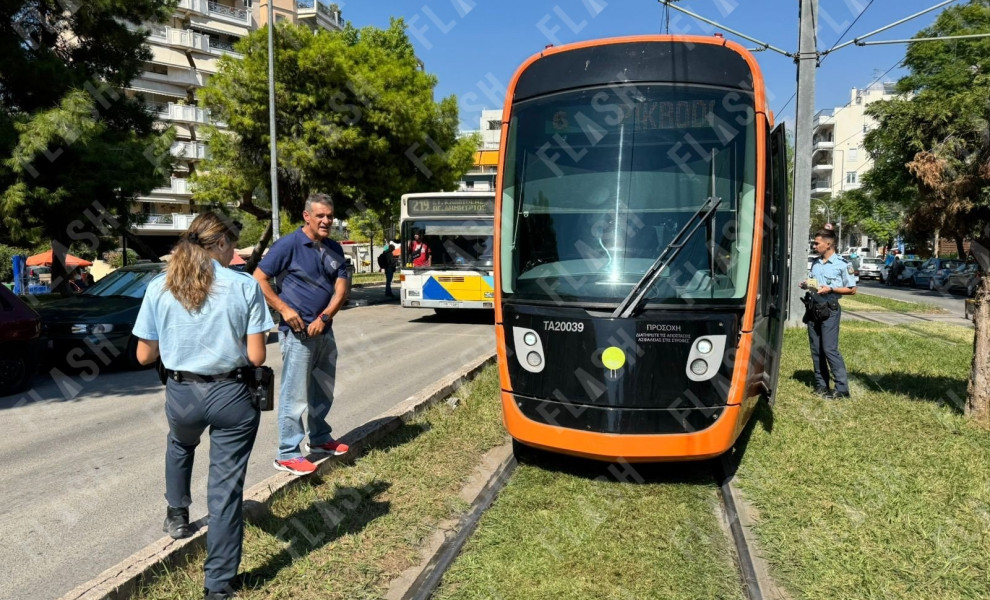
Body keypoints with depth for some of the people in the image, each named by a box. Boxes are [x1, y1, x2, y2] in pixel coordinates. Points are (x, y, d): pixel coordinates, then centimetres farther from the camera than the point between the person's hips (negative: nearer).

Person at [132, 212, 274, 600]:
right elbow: (256, 356, -11)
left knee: (180, 444, 38)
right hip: (231, 395, -3)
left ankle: (177, 515, 51)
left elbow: (145, 356, 2)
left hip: (181, 394, 3)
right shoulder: (244, 286, -11)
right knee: (226, 489, 6)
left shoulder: (159, 288, -3)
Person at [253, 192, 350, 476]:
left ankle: (319, 439, 35)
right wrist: (284, 309, -16)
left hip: (324, 331, 7)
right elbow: (258, 279, -10)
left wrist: (324, 317, -12)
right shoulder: (288, 245, -10)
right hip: (298, 332, -7)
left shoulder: (334, 249, 7)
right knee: (295, 395, -3)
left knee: (323, 392, 19)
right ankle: (288, 453, 8)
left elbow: (341, 288, 2)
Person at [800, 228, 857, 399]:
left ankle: (842, 388, -5)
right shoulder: (815, 263, 12)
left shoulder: (843, 264, -7)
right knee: (816, 349, 8)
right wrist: (806, 285, 3)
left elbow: (852, 289, -5)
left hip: (830, 309, -7)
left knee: (829, 349, -11)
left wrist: (830, 289, -17)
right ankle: (821, 385, 16)